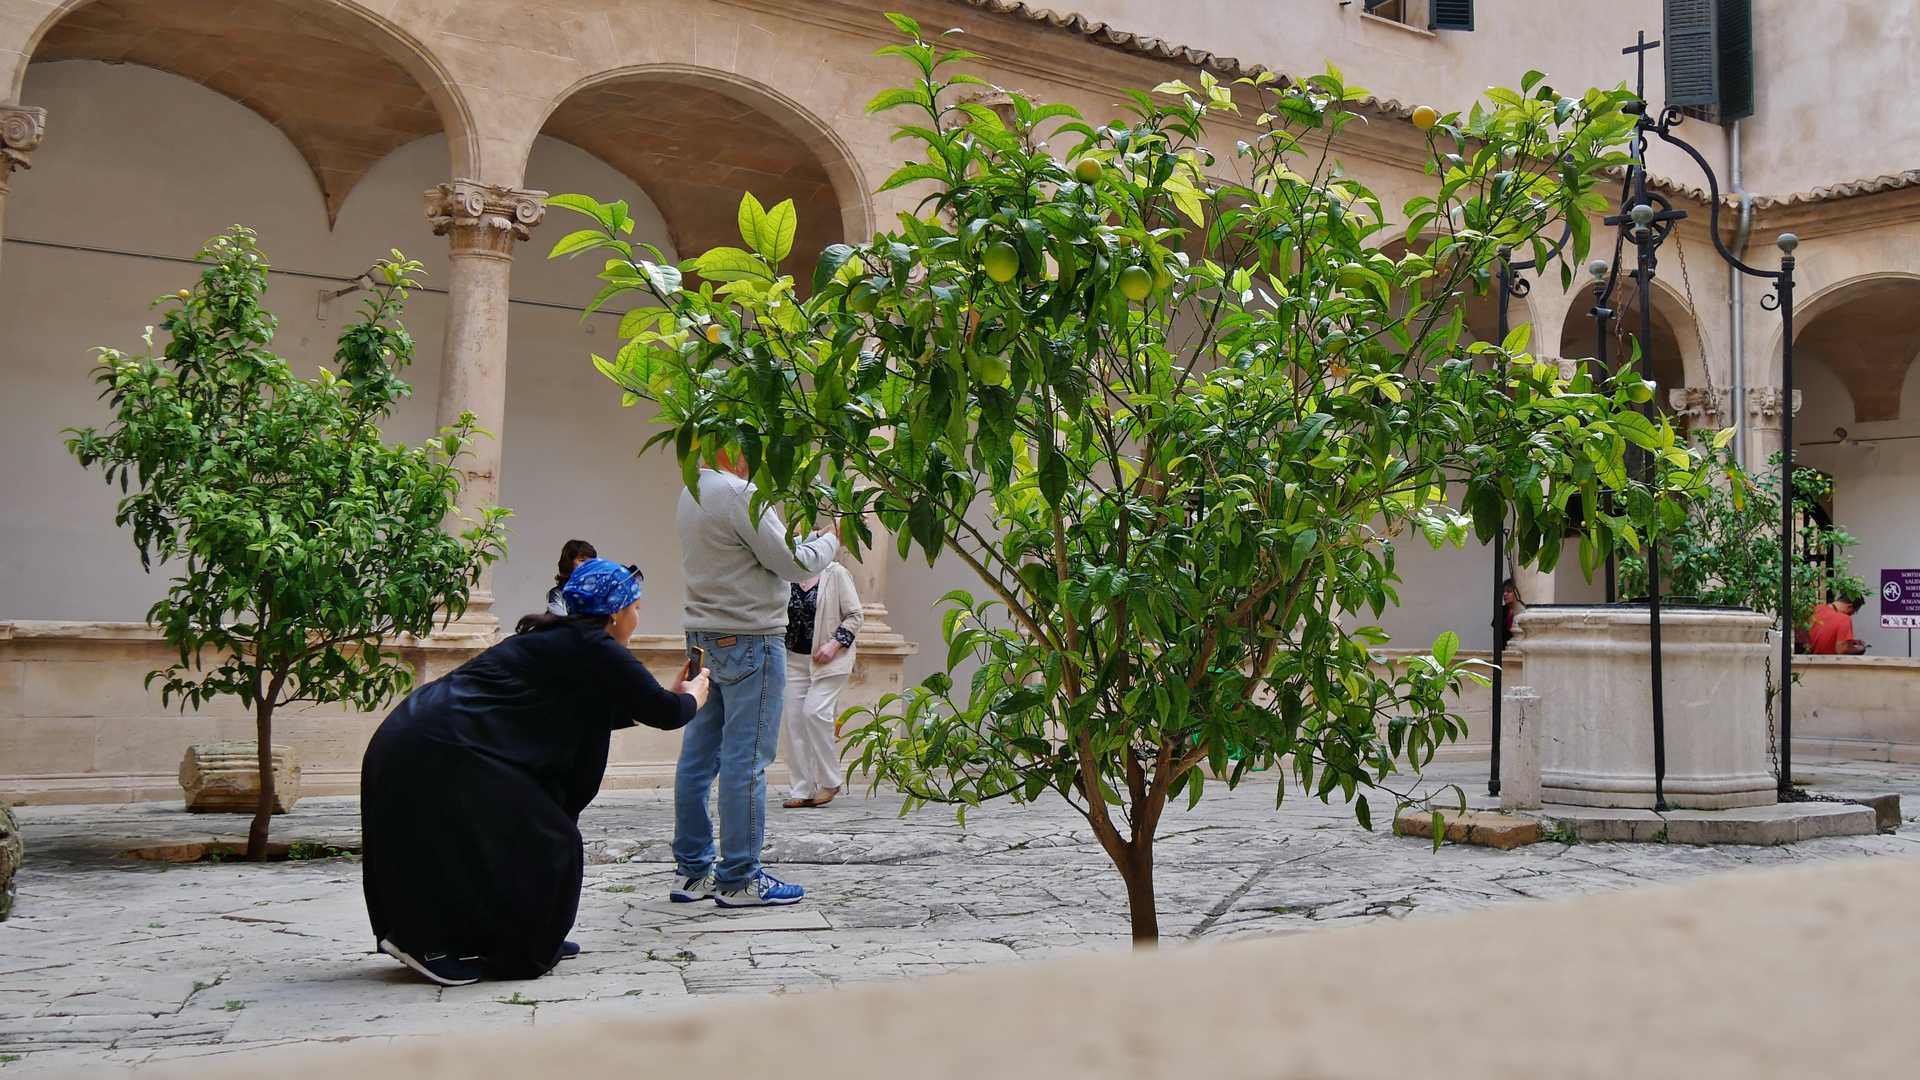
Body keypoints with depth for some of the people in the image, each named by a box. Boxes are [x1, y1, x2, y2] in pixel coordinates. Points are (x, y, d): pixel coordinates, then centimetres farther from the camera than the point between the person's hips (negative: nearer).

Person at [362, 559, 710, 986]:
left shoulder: (559, 639, 21)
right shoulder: (592, 647, -7)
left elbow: (594, 716, 33)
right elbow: (665, 713, -6)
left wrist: (671, 697, 37)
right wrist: (691, 699, 17)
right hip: (441, 757, -10)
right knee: (544, 842, -1)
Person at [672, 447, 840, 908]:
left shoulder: (692, 493, 14)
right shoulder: (737, 494, -15)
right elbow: (794, 564, -12)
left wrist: (815, 536, 18)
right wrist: (833, 539, 4)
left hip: (705, 636, 10)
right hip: (749, 639, -9)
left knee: (698, 757, 10)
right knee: (746, 759, -5)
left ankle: (692, 870, 16)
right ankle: (739, 879, 0)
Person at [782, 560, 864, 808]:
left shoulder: (836, 573, -4)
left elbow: (855, 615, -5)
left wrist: (834, 644, -16)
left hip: (829, 659, -5)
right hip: (795, 659, 6)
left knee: (814, 711, -19)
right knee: (794, 719, 0)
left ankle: (829, 781, -2)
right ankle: (800, 790, 5)